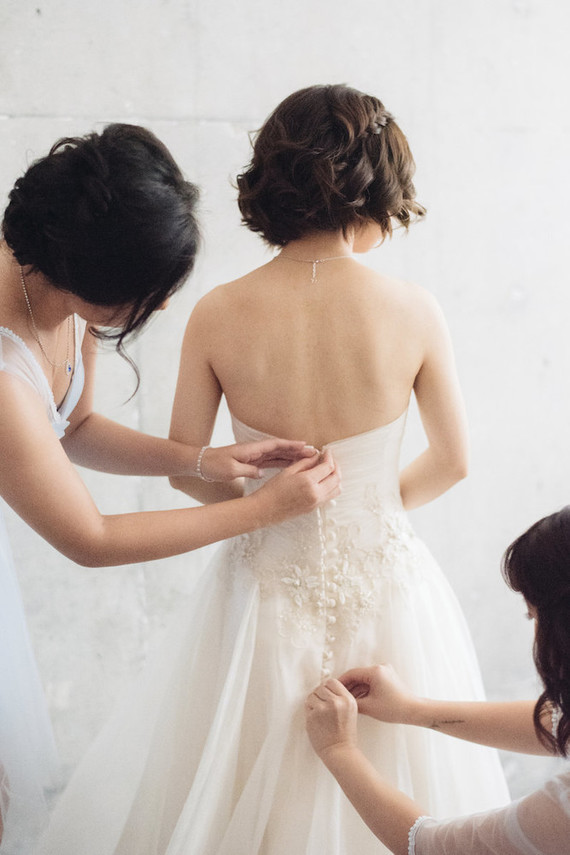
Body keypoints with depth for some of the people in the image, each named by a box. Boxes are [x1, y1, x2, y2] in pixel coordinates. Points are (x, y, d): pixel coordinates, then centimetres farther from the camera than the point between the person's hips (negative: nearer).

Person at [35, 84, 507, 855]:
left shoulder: (218, 315, -15)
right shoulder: (414, 313, -15)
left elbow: (185, 472, -5)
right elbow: (452, 462, -4)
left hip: (268, 583, 1)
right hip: (384, 583, 0)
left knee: (244, 791, 23)